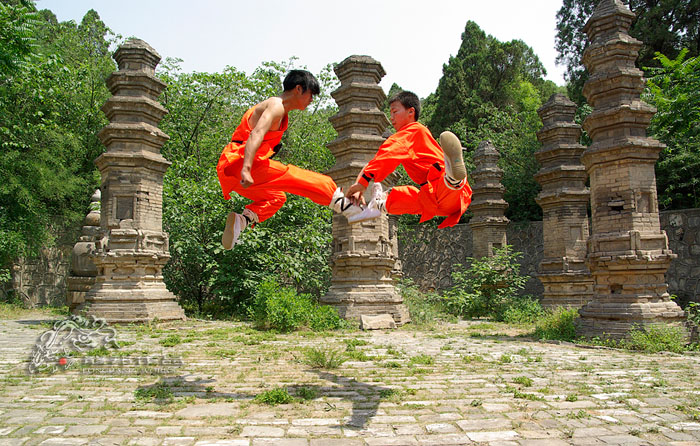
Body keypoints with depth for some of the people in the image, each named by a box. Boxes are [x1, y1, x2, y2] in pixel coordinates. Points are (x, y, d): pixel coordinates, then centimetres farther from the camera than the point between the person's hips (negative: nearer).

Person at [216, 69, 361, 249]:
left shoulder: (282, 113, 24)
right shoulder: (276, 105, -8)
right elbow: (256, 135, -24)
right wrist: (246, 170, -36)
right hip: (238, 164, -10)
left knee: (276, 197, 26)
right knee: (298, 178, -14)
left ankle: (241, 220, 5)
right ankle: (342, 203, -16)